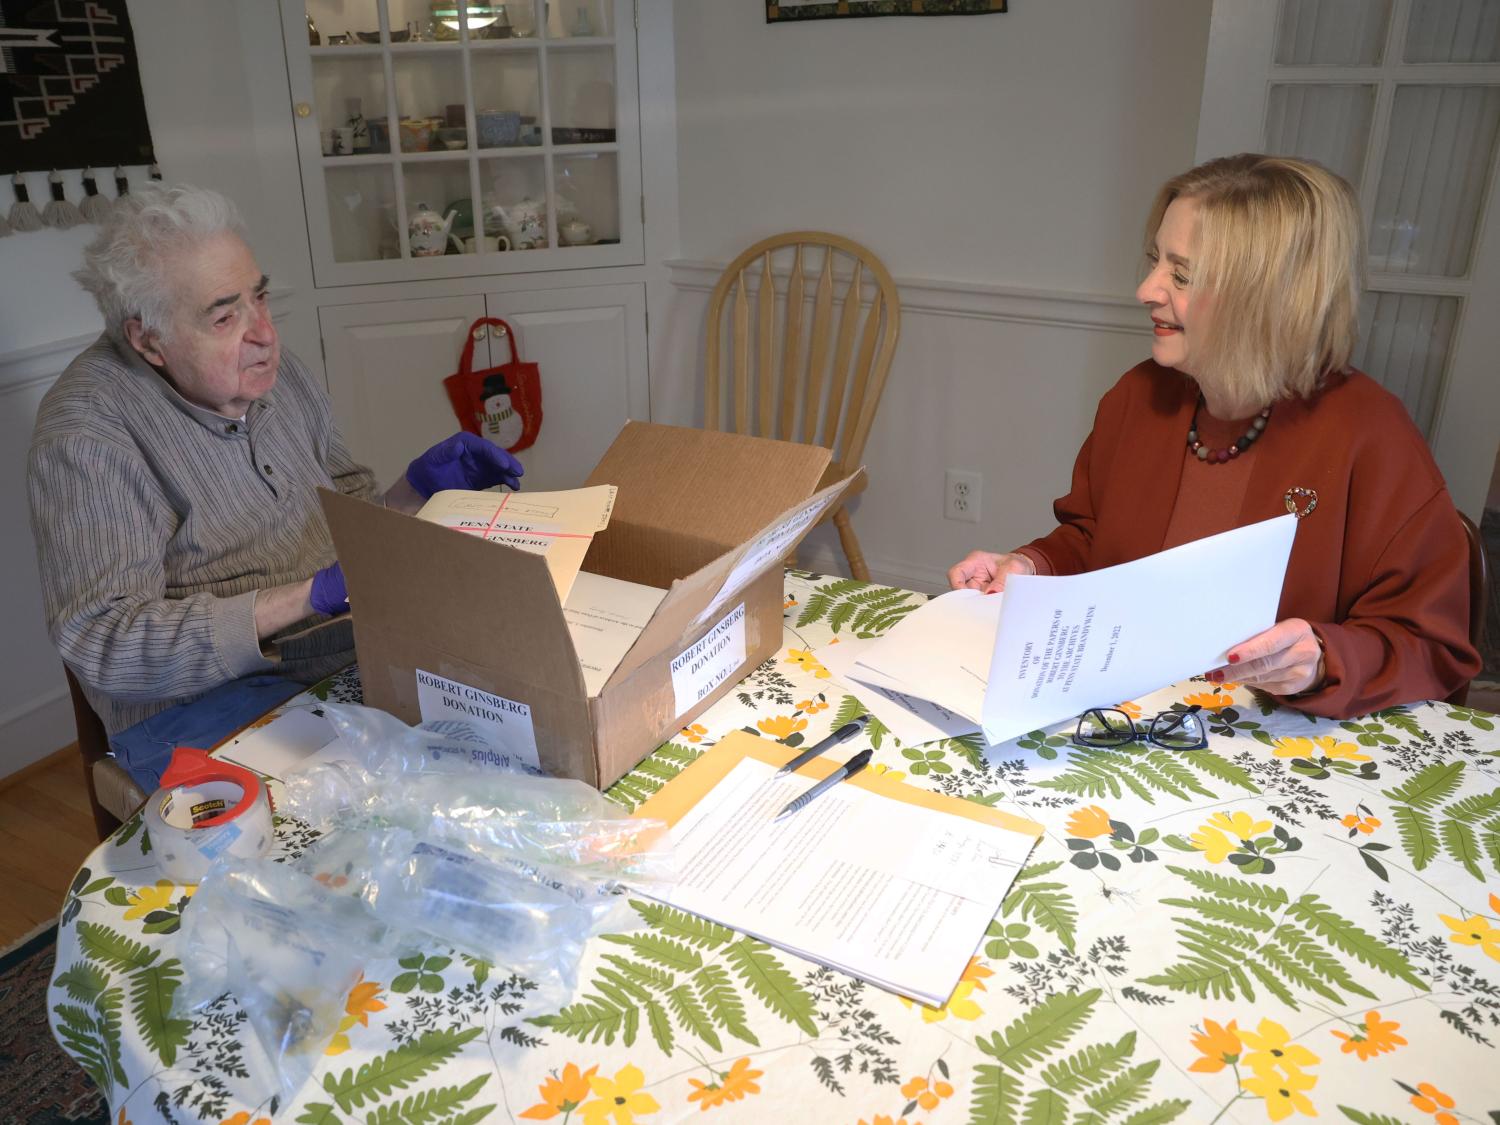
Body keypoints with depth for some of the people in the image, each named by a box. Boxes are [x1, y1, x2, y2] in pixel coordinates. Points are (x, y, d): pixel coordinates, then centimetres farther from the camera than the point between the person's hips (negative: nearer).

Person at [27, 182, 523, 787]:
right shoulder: (86, 429, -15)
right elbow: (102, 643, -20)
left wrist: (417, 488, -5)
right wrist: (312, 596, -26)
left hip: (349, 648, 7)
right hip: (205, 699, -7)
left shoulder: (274, 370, 6)